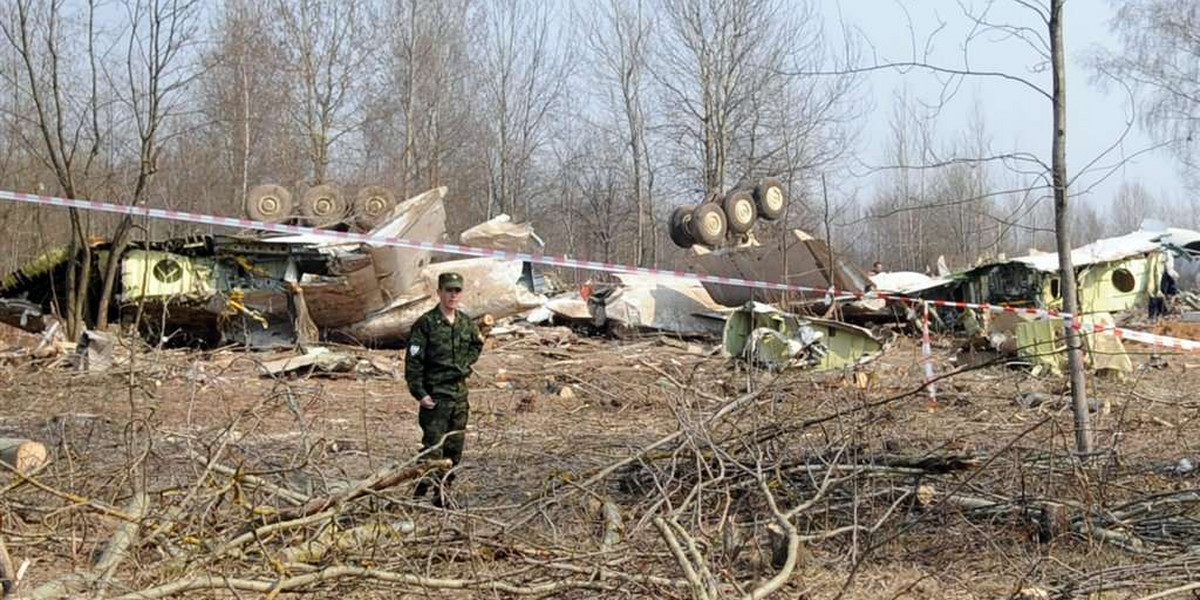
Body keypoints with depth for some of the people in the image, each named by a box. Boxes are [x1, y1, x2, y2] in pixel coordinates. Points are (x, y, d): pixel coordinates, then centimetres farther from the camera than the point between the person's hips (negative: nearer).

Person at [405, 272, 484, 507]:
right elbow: (413, 361, -11)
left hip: (460, 393, 6)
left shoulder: (467, 323, 9)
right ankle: (424, 486, -3)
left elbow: (476, 345, 28)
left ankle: (444, 491, 18)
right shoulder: (426, 324, -10)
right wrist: (419, 393, -15)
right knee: (433, 446, -10)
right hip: (435, 394, -6)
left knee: (455, 446, 9)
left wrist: (466, 363, 9)